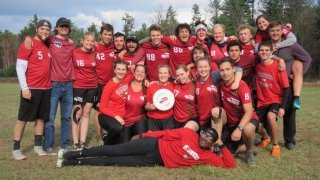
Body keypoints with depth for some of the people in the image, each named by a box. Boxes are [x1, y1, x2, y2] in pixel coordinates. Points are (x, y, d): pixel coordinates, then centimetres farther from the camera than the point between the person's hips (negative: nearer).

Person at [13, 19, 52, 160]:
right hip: (31, 88, -6)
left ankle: (38, 146, 21)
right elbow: (20, 67, -11)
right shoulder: (28, 44, -7)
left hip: (46, 88, 7)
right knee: (22, 118, 1)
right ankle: (16, 149, 10)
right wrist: (24, 88, -17)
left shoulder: (47, 46, 13)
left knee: (41, 118, 11)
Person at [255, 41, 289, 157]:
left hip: (276, 100, -4)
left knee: (270, 116, -33)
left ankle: (276, 145, -10)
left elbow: (286, 88, -13)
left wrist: (282, 107, -18)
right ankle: (266, 138, 34)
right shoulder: (258, 67, -2)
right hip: (262, 101, 4)